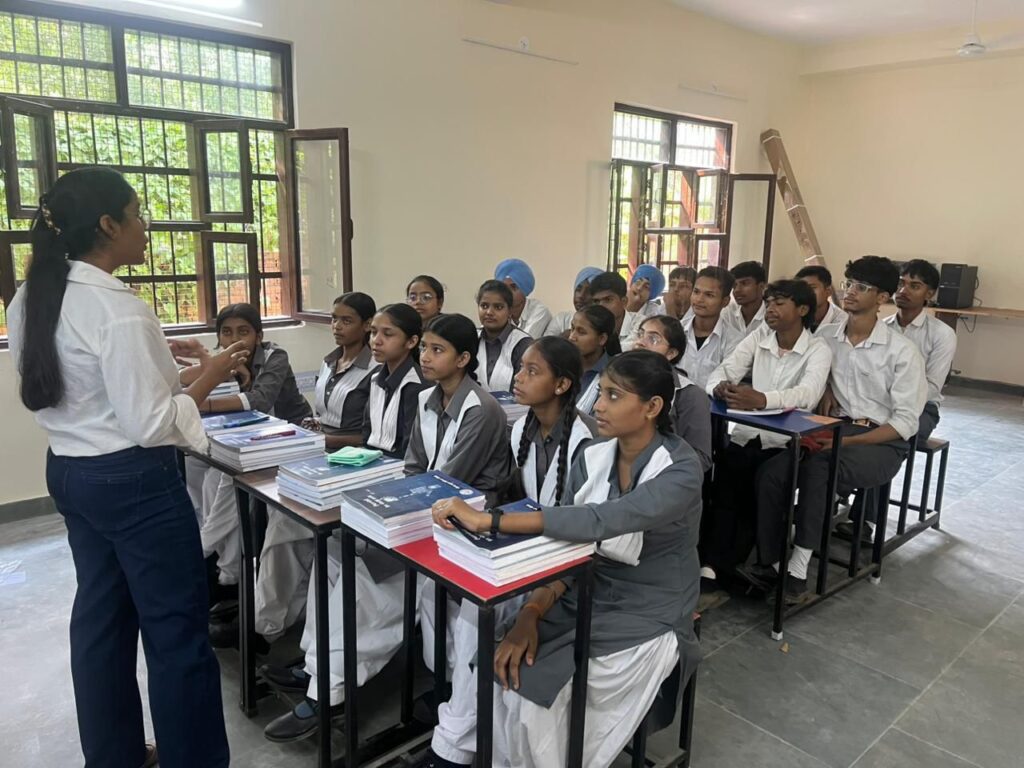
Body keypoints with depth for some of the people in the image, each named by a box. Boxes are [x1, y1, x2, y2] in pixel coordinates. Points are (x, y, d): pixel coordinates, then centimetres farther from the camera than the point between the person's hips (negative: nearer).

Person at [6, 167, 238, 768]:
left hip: (69, 473, 9)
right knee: (177, 629, 4)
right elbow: (150, 424, -23)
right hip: (136, 482, -9)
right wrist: (208, 377, -11)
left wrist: (155, 358, 11)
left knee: (101, 616, 20)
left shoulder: (31, 301, 5)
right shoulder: (119, 309, -22)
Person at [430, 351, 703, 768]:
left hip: (646, 620, -5)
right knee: (498, 670, -17)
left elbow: (597, 522, -36)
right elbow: (562, 542, -4)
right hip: (585, 597, 5)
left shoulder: (681, 470, -20)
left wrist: (489, 520, -40)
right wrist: (531, 613, -21)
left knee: (537, 693, -21)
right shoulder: (591, 456, -1)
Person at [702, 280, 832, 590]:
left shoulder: (818, 350, -3)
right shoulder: (757, 338, 8)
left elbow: (808, 394, -23)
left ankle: (721, 568, -15)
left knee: (757, 487, -24)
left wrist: (761, 399, -43)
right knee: (723, 483, -21)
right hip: (745, 435, 3)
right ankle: (711, 565, -19)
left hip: (785, 443, -3)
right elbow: (723, 371, -5)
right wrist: (721, 387, -31)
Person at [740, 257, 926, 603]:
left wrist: (847, 441, -21)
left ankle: (798, 569, -24)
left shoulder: (902, 351, -8)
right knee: (771, 471, -24)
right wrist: (825, 389, 4)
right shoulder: (824, 337, 5)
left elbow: (906, 422, -10)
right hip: (834, 429, 4)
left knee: (817, 467, -35)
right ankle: (768, 563, -20)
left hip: (881, 442, -4)